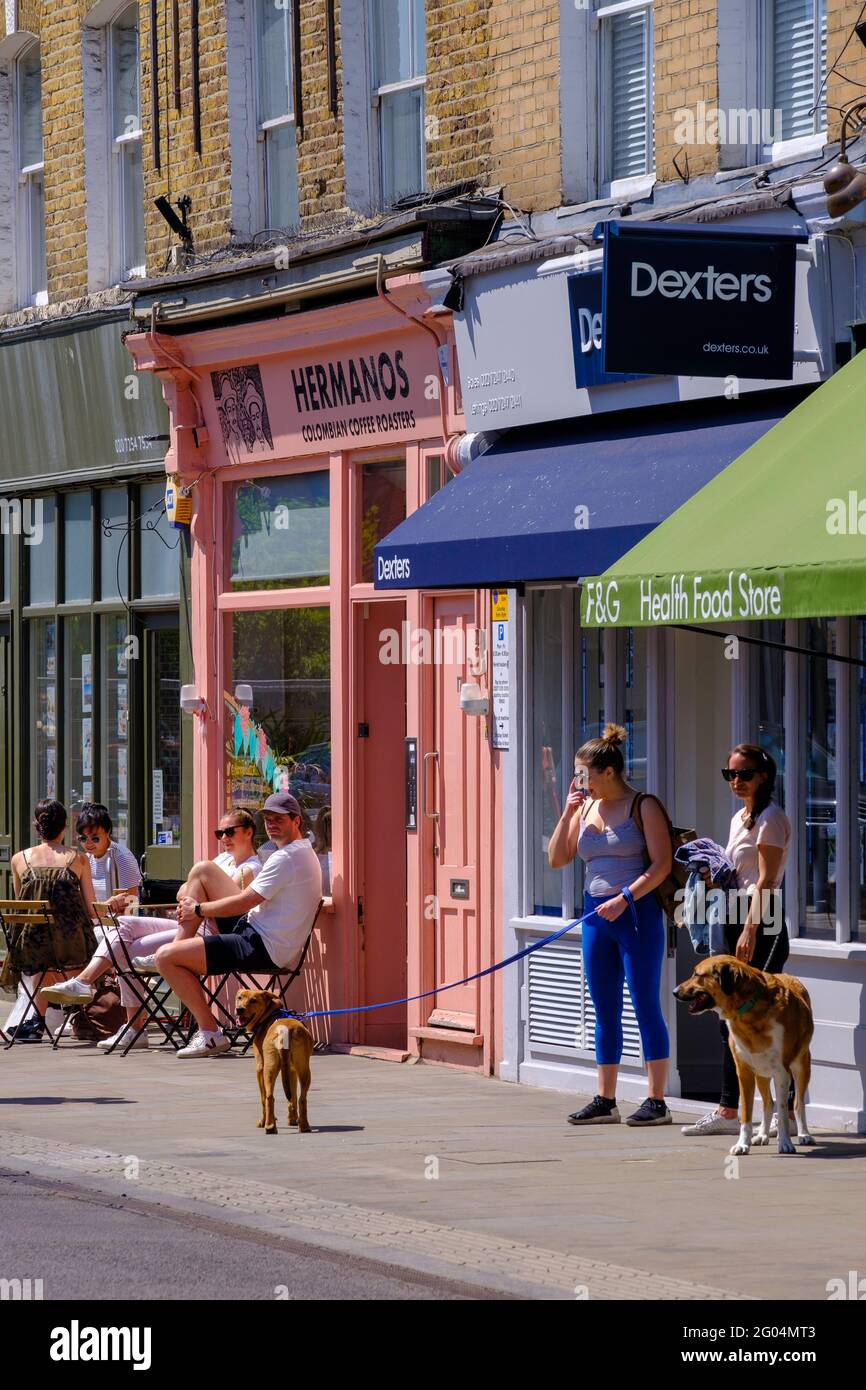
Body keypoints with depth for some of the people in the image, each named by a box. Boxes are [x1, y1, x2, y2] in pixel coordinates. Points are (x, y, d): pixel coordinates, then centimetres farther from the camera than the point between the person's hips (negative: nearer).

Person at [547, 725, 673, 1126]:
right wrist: (567, 814, 2)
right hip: (596, 914, 6)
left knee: (645, 1005, -5)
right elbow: (557, 860, 13)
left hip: (636, 913, -6)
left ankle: (657, 1101, -3)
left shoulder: (643, 807, -5)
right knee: (605, 1011, 8)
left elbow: (661, 864, -12)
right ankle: (605, 1101, 12)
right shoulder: (585, 808, 13)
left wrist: (624, 898, -20)